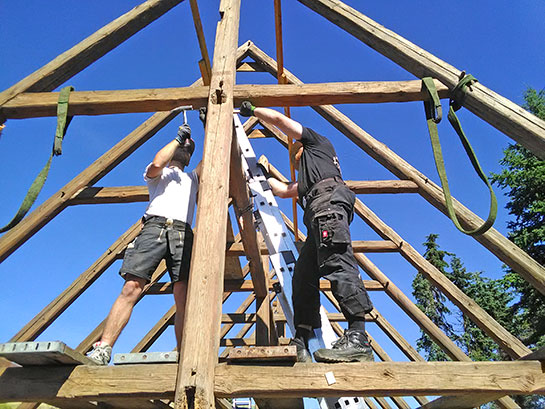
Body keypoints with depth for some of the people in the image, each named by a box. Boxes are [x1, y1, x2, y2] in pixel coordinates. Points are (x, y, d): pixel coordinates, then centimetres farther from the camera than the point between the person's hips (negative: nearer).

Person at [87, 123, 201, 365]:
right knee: (131, 287, -16)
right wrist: (179, 137, 12)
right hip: (155, 226, -2)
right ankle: (102, 351, -16)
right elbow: (156, 164, 3)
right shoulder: (158, 173, 26)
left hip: (182, 233, 2)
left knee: (184, 296, -14)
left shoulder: (193, 178, 36)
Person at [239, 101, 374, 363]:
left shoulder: (317, 143, 27)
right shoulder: (305, 180, 44)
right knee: (303, 275, -1)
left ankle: (358, 337, -36)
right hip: (317, 218, 9)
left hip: (328, 198, -9)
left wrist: (252, 110, 37)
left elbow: (279, 119, 25)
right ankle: (300, 346, -3)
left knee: (336, 262, -26)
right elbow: (283, 190, 49)